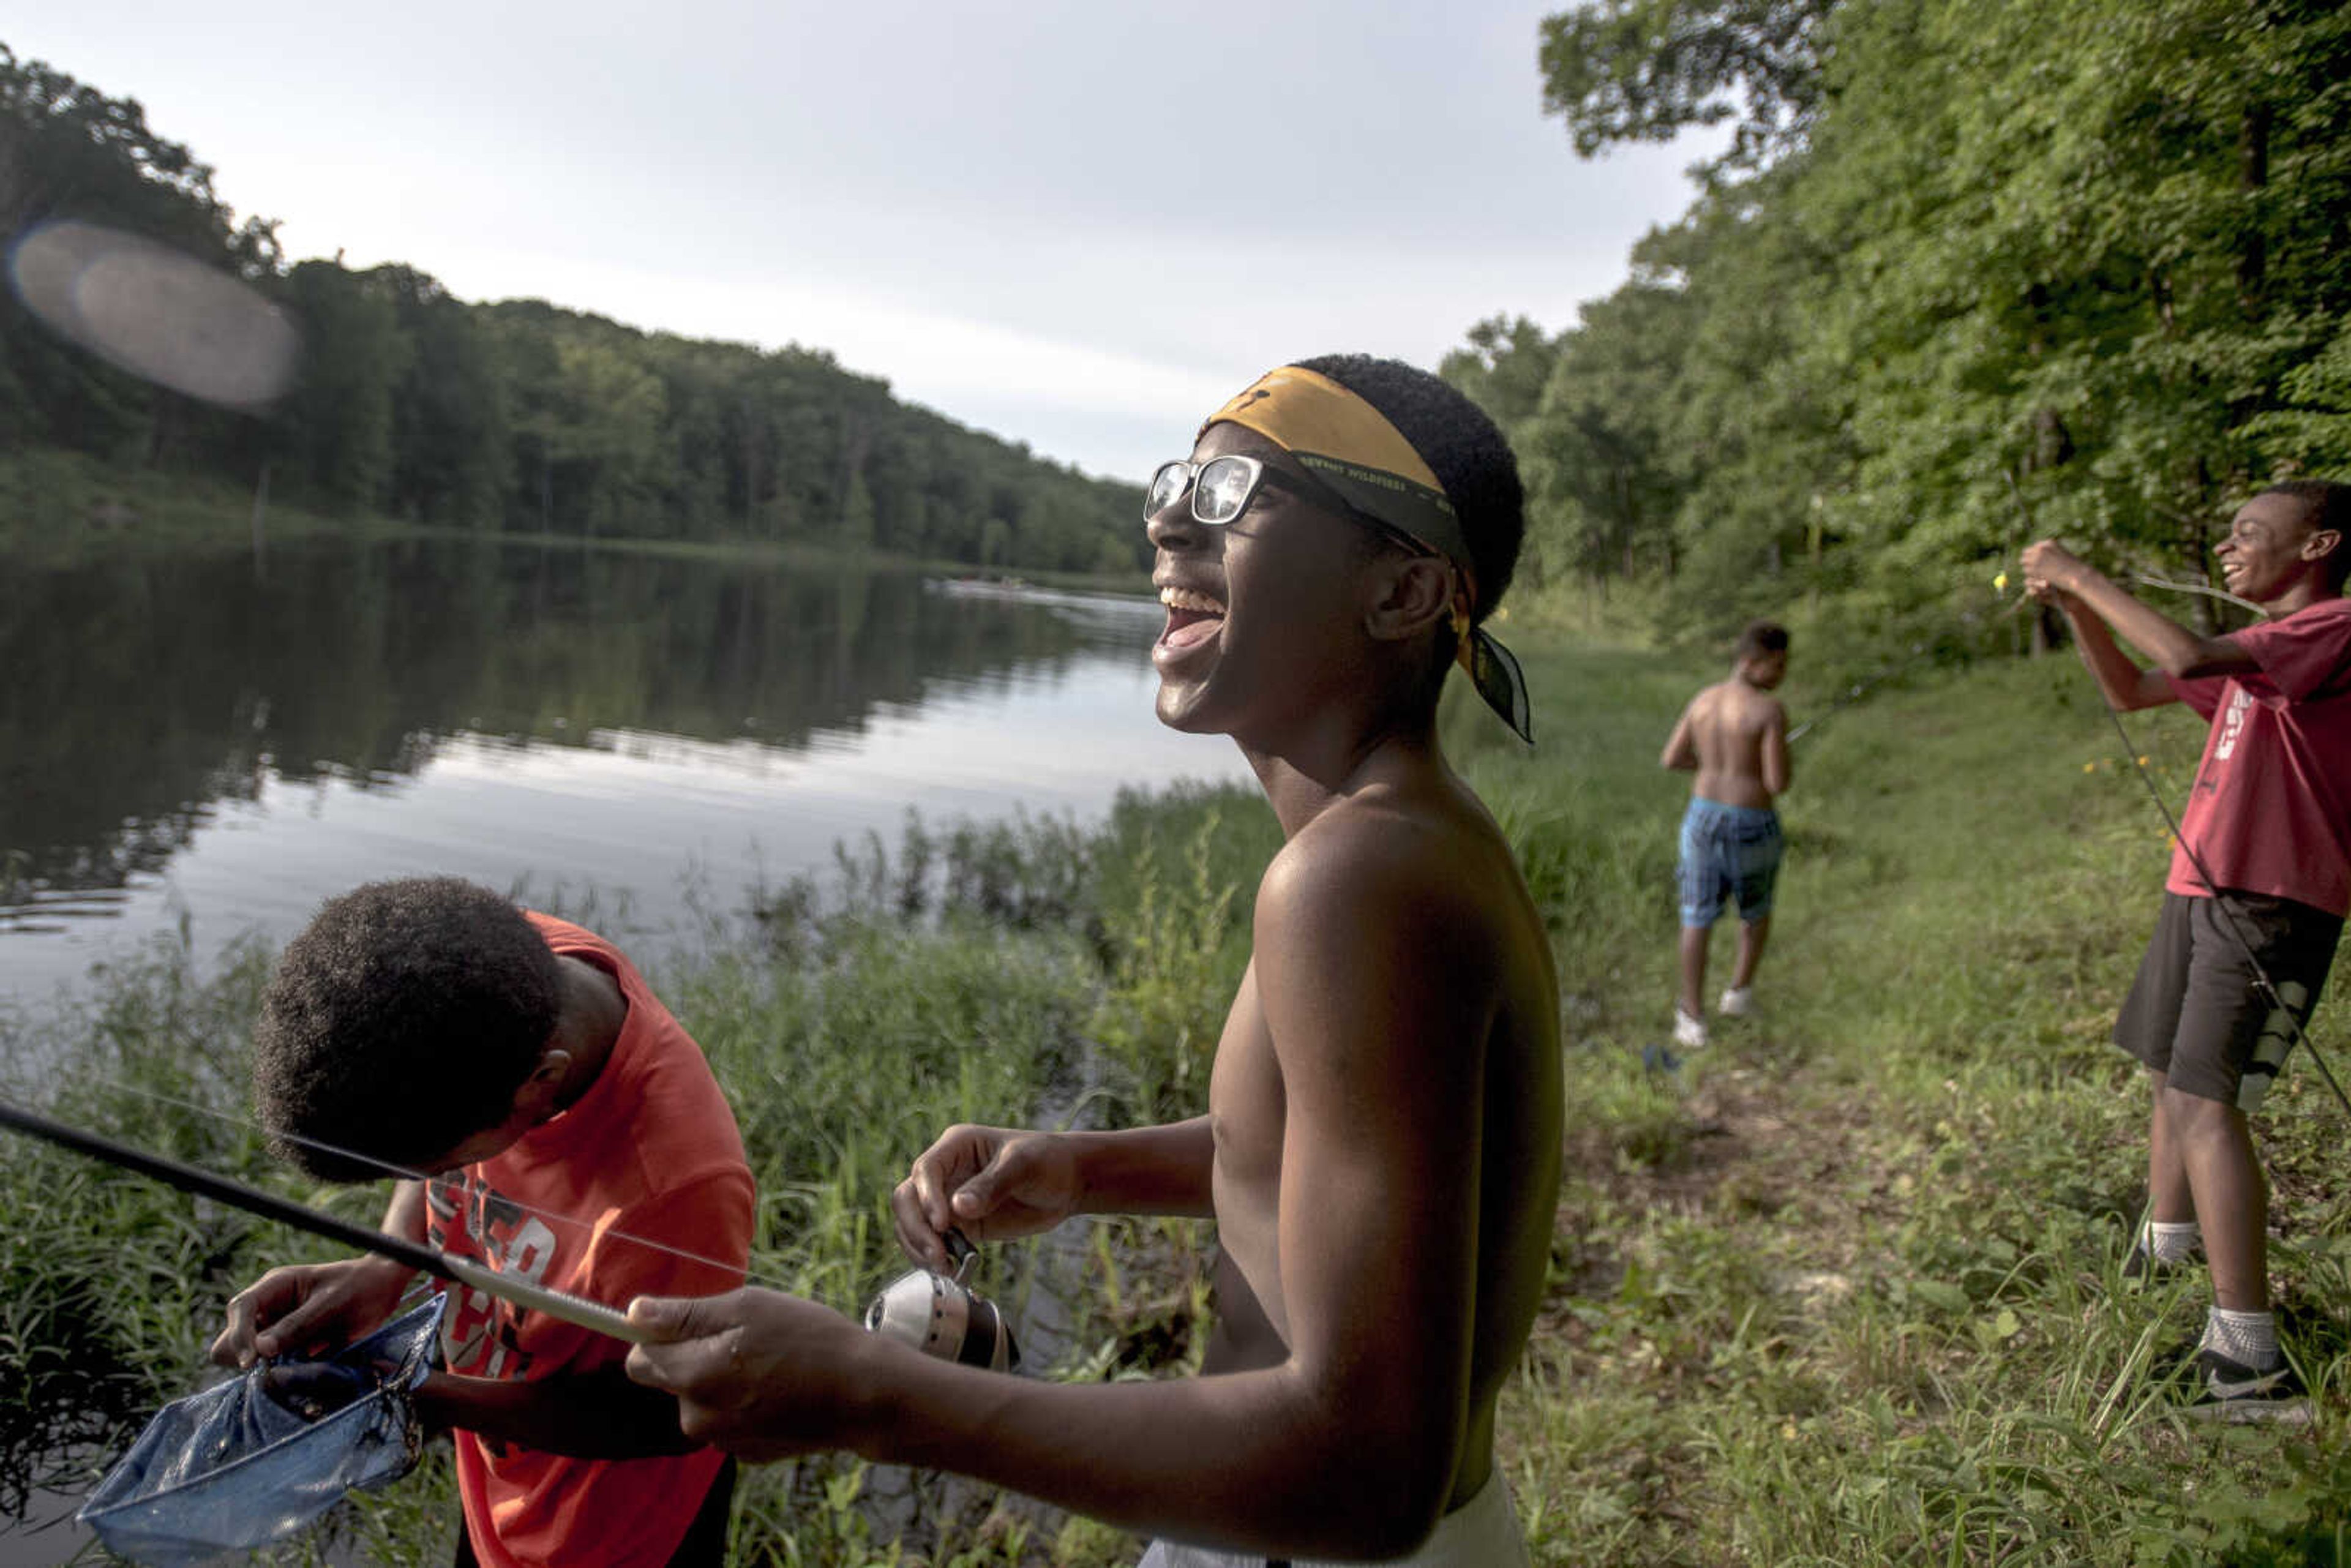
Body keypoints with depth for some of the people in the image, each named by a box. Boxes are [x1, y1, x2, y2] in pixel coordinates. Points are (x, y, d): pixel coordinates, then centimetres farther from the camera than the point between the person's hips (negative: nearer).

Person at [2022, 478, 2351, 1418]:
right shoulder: (2261, 647, 18)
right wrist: (2075, 605, 9)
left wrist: (2081, 575, -17)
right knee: (2171, 1077, 20)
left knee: (2207, 1101, -15)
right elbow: (2132, 691, 23)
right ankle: (2165, 1249, 39)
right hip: (2200, 892, 10)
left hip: (2269, 906, -10)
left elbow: (2190, 658, -27)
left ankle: (2249, 1355, -12)